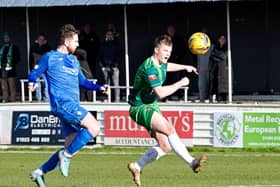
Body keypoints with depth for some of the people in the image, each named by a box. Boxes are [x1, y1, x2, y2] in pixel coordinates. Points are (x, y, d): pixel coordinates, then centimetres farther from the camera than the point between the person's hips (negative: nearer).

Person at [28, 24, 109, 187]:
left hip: (73, 106, 9)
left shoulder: (74, 61, 23)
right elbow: (35, 74, 1)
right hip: (62, 103, -9)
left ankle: (40, 172, 13)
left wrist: (99, 87, 16)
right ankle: (66, 155, -12)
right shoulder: (50, 57, 1)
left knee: (72, 146, 6)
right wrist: (32, 82, -21)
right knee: (94, 127, -21)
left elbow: (82, 81, 30)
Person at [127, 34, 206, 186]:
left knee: (165, 147, 2)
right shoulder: (150, 68, -22)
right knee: (169, 128, -31)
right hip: (140, 108, -10)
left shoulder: (160, 64, 9)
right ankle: (192, 162, -40)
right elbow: (160, 93, -30)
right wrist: (180, 83, -21)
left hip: (151, 107, 10)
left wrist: (184, 67, 40)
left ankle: (137, 167, 19)